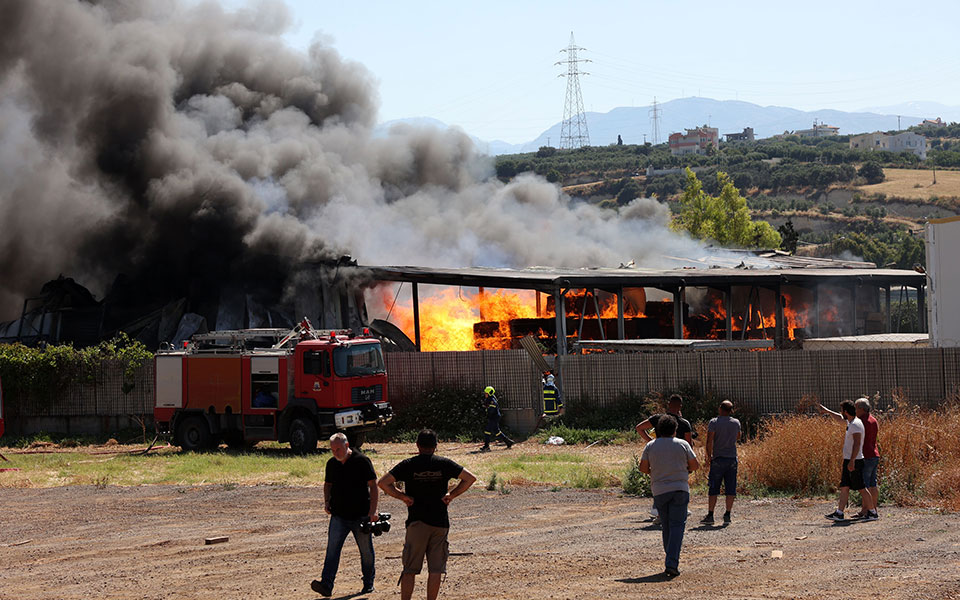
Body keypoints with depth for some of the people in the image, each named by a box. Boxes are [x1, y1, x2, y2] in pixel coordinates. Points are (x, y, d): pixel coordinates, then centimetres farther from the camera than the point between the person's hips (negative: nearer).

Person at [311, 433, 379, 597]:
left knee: (366, 551, 8)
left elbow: (373, 486, -8)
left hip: (361, 515, -3)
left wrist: (373, 510, -16)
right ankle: (326, 585, -19)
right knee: (332, 549, -11)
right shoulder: (332, 464, 7)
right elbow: (328, 484, 22)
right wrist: (327, 501, 4)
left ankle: (368, 584, 24)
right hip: (338, 515, 3)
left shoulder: (362, 461, -8)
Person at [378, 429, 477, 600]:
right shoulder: (444, 464, 1)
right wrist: (452, 494, 5)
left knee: (409, 570, 4)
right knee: (436, 569, 5)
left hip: (416, 522, -1)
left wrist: (402, 496, -2)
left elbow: (383, 482, -9)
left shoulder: (408, 465, -2)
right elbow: (470, 478, 2)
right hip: (440, 522, 1)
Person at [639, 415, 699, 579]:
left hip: (659, 491, 2)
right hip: (680, 489, -2)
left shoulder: (651, 446, 3)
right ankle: (672, 564, -18)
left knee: (666, 526, 14)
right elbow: (695, 465, 3)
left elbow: (643, 467, 2)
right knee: (677, 525, -5)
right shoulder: (682, 445, 0)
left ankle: (670, 562, 18)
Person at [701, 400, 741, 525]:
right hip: (732, 458, 3)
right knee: (730, 489, 5)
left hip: (718, 458, -3)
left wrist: (709, 456, -1)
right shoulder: (736, 423, 4)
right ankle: (727, 516, 2)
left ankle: (710, 516, 2)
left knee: (714, 489, 2)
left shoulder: (714, 422, -7)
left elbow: (709, 441, -12)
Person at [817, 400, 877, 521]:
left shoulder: (856, 424, -16)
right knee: (844, 487, 7)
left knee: (861, 488, -6)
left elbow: (857, 443, -24)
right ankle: (839, 513, 6)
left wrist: (852, 461, -27)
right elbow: (840, 417, 34)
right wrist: (827, 411, 45)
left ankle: (872, 512, -1)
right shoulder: (850, 422, 13)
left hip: (855, 462, -10)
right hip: (848, 461, 10)